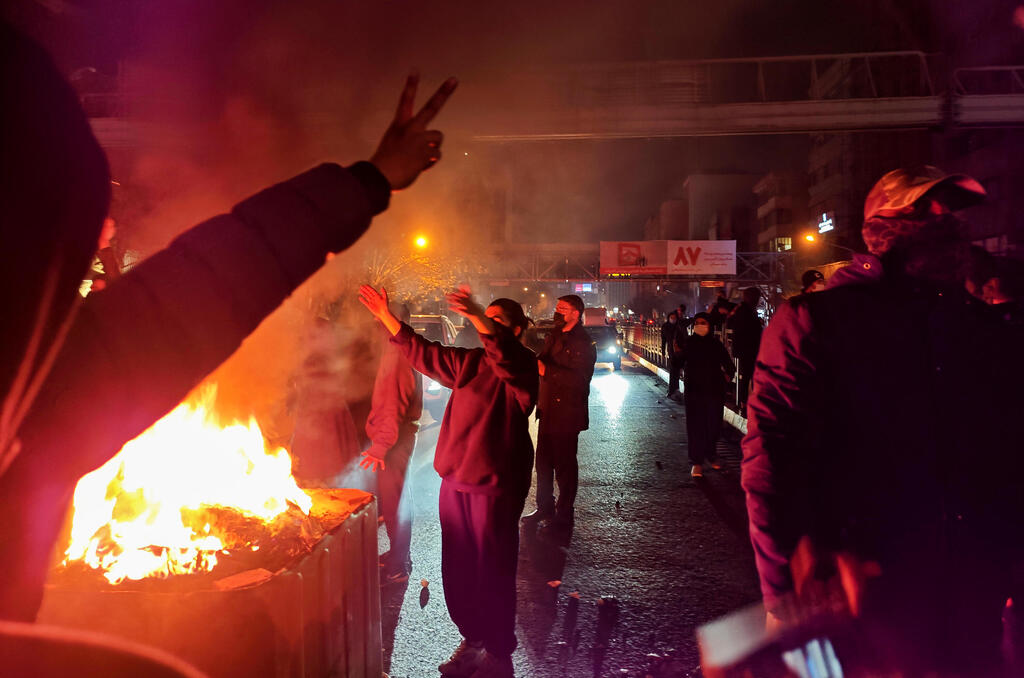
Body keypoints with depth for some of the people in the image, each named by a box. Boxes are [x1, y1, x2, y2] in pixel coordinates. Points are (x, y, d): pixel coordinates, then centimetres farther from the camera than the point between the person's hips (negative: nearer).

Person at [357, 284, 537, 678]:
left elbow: (505, 356, -30)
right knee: (458, 568, 14)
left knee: (492, 570, 2)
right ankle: (473, 638, 32)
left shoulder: (522, 366, -7)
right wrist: (386, 317, 13)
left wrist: (477, 317, -44)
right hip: (455, 480, 7)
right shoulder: (469, 362, 13)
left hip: (496, 483, -6)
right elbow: (423, 353, 18)